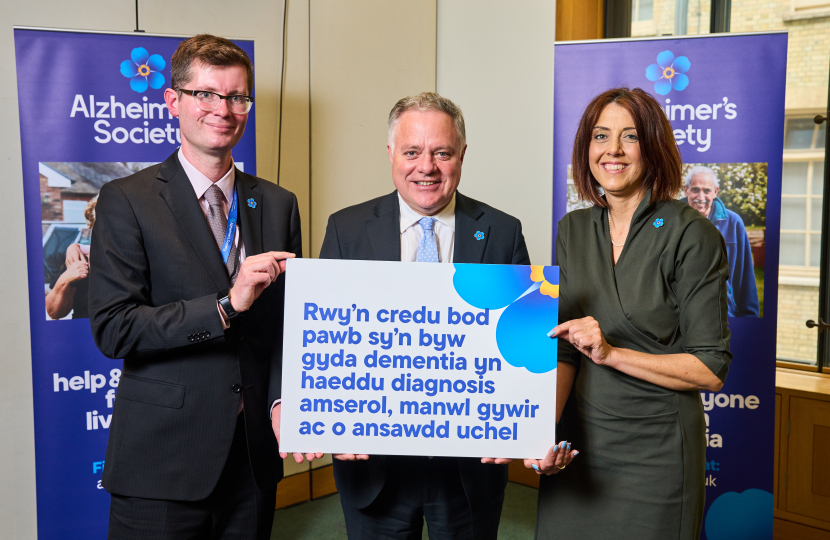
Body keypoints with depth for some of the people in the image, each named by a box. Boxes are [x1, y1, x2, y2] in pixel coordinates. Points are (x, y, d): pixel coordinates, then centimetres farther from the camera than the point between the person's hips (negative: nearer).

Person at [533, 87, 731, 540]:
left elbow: (711, 370, -13)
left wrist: (611, 352, -21)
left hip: (657, 449, -4)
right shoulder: (573, 231, 3)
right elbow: (565, 349, 1)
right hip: (580, 437, 4)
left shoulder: (691, 235, -13)